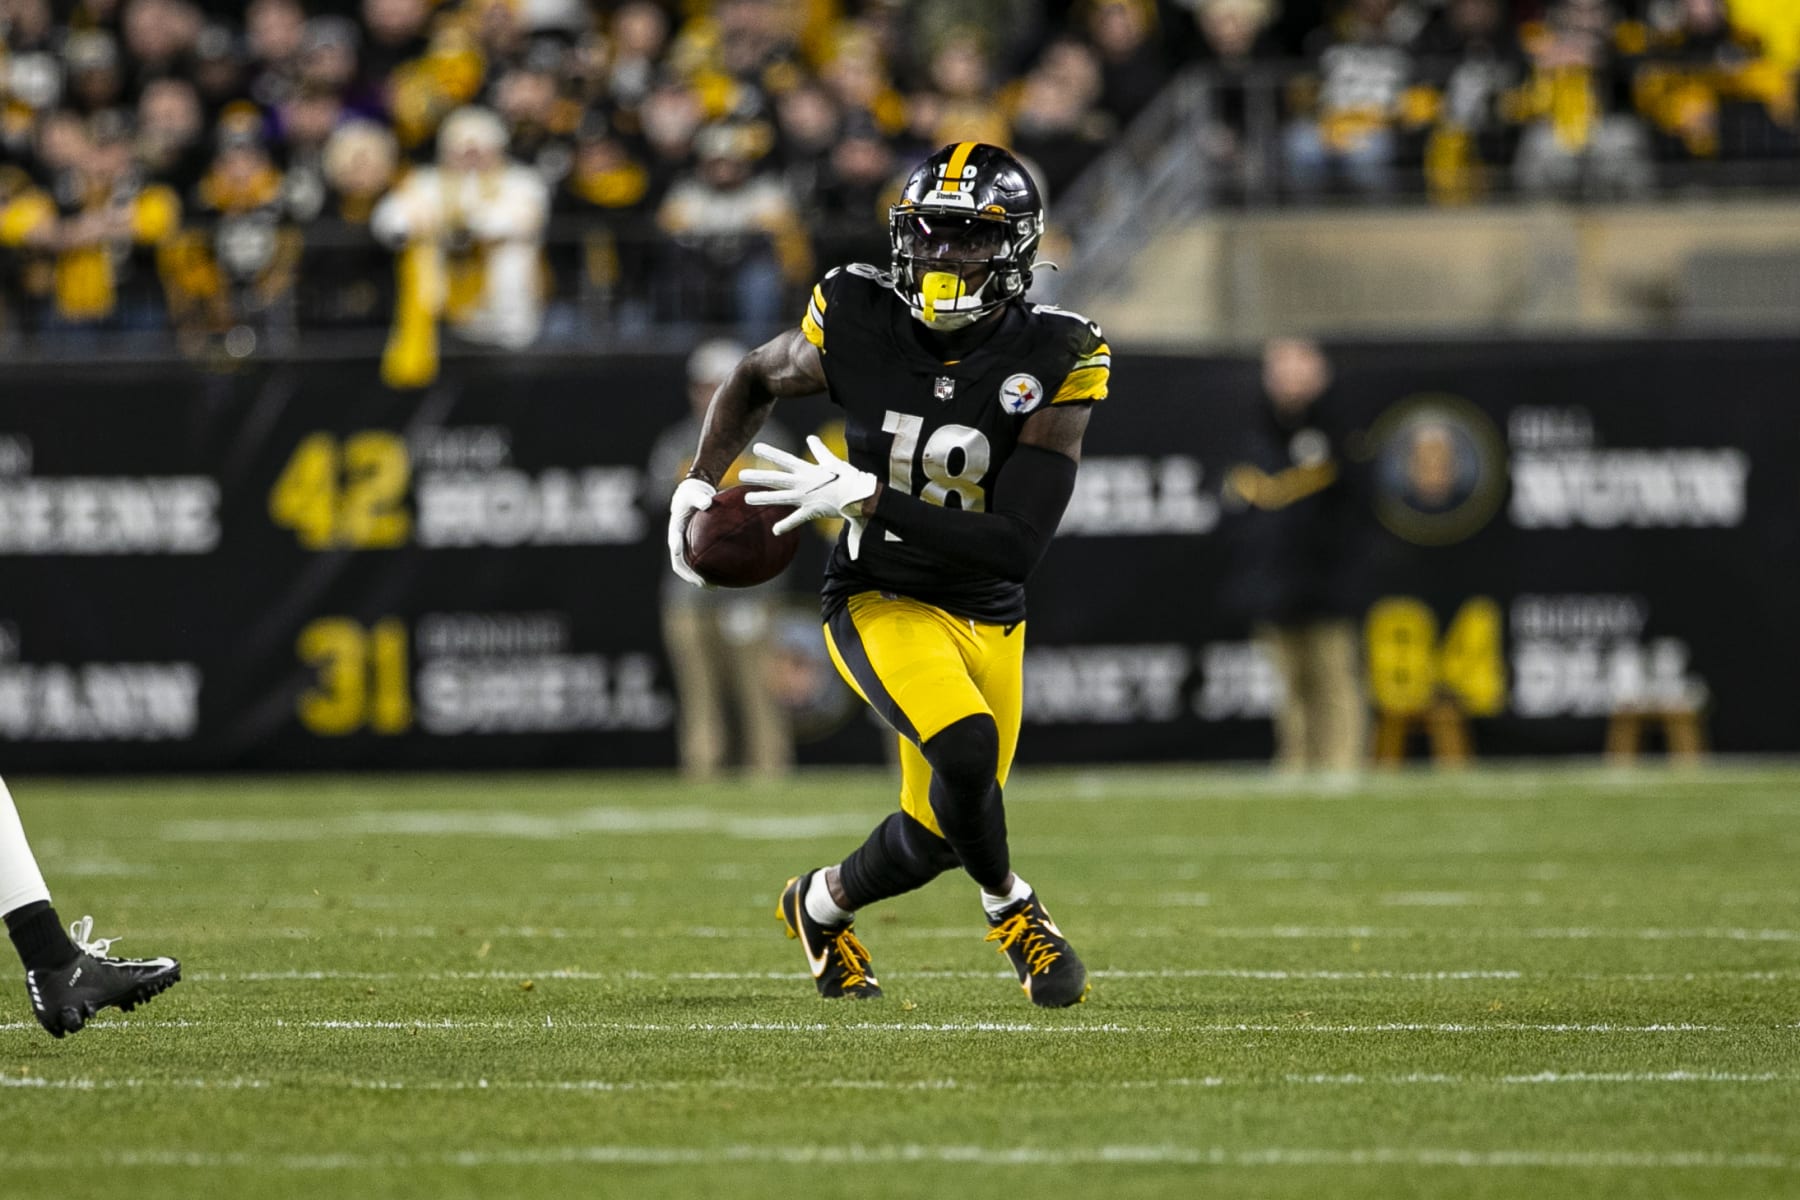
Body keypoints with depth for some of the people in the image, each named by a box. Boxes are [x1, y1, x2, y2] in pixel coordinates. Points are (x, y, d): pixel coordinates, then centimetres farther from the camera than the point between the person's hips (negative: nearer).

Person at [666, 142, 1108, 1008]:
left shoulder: (1053, 360, -17)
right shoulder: (857, 322, -14)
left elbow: (1017, 543, -23)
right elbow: (758, 378, 10)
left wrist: (868, 500, -30)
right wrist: (700, 480, -4)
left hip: (986, 614, 2)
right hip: (882, 602, -2)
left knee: (935, 837, 10)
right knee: (965, 748, -30)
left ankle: (821, 906, 43)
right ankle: (1010, 908, 0)